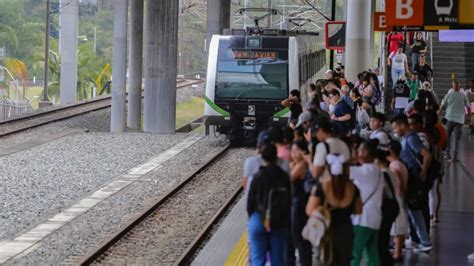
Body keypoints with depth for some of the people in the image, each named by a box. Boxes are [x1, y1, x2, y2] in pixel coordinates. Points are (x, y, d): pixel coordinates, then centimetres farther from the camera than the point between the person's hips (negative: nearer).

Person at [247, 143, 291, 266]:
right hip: (279, 223, 2)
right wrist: (287, 225, 10)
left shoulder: (258, 177, -11)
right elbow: (289, 202, 0)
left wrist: (251, 218, 11)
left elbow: (251, 201, -6)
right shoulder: (284, 177, -5)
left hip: (259, 221, -2)